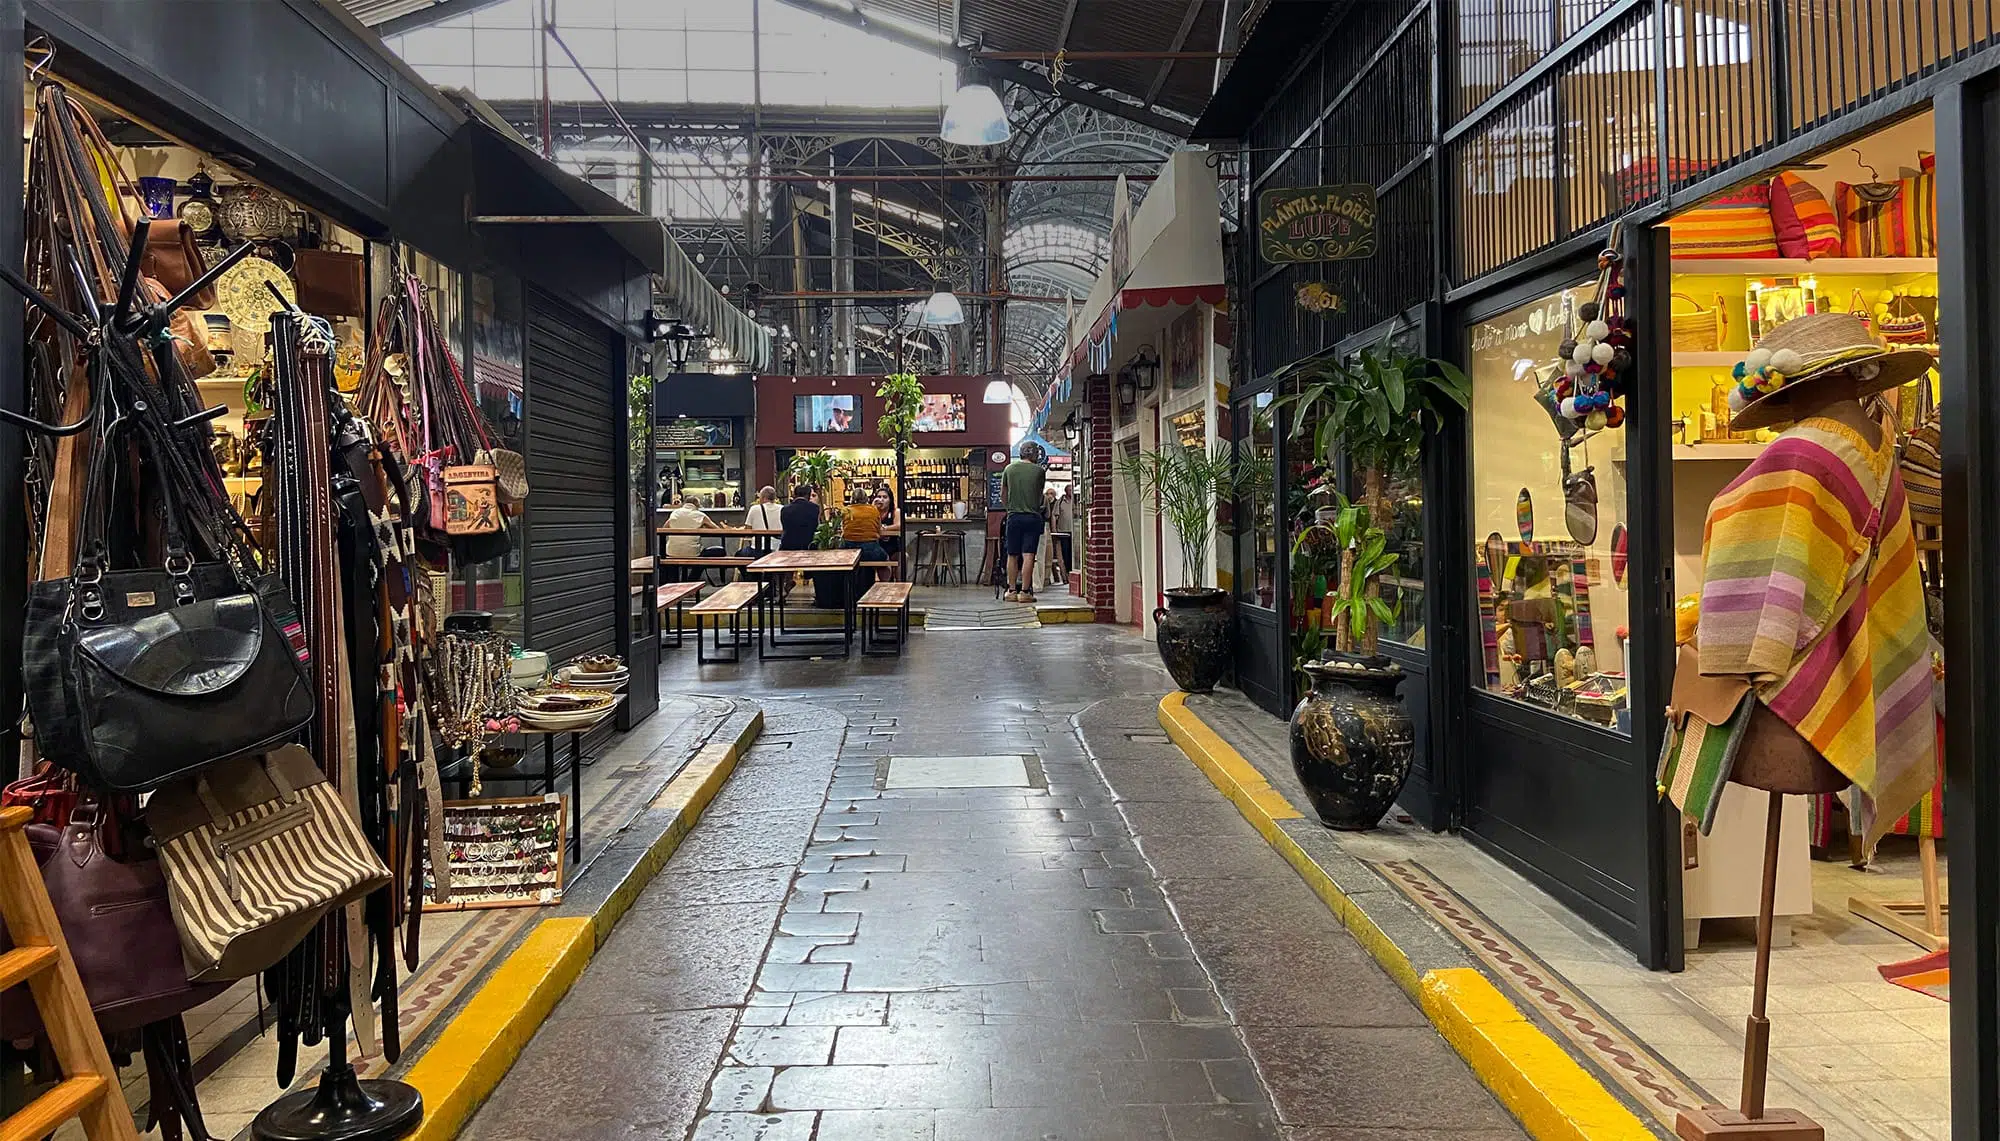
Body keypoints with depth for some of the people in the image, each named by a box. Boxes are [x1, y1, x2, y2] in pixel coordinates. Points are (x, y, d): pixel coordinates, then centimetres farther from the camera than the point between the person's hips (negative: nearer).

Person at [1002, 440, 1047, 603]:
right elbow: (1040, 493, 10)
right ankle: (1025, 592, -5)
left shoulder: (1009, 469, 5)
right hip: (1032, 516, -2)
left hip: (1013, 516, 2)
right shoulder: (1039, 471, -2)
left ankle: (1012, 591, 13)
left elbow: (1003, 495, 13)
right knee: (1028, 556, -4)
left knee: (1012, 556, 9)